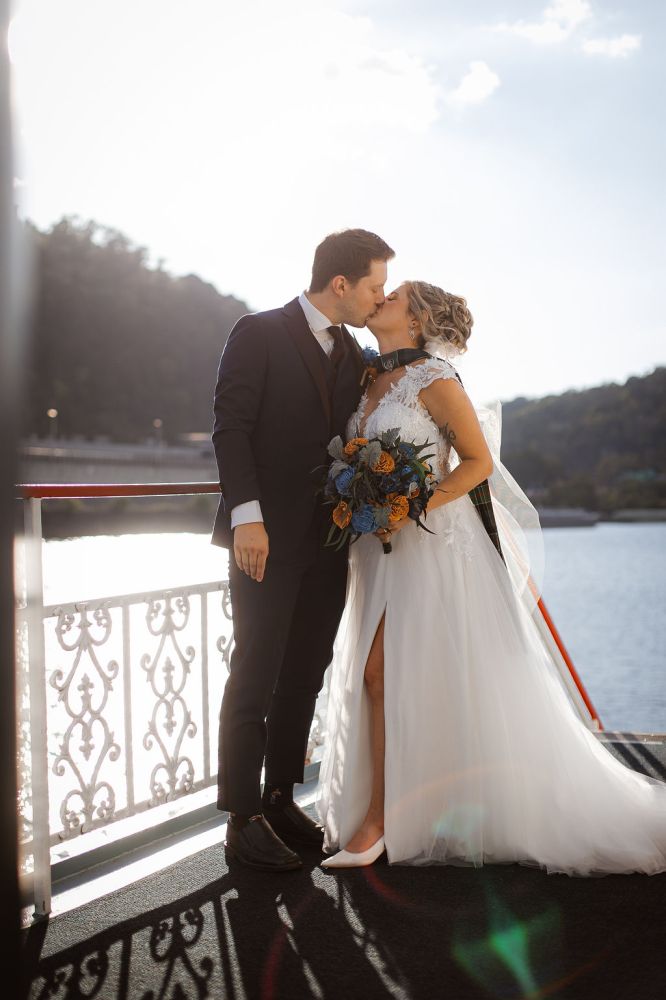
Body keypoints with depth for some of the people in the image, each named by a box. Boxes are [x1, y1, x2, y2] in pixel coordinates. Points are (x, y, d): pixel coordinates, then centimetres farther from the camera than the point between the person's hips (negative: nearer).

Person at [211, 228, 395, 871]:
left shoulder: (353, 356, 15)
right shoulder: (259, 334, -4)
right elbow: (231, 428, -11)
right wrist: (247, 515, -20)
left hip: (328, 540, 7)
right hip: (268, 537, -6)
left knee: (305, 675, 10)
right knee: (255, 676, -2)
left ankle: (280, 800, 21)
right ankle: (242, 819, 4)